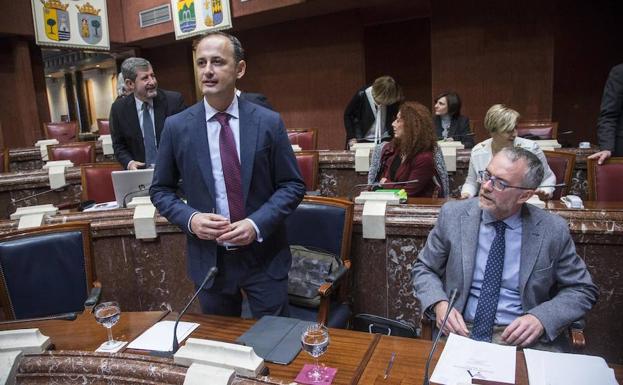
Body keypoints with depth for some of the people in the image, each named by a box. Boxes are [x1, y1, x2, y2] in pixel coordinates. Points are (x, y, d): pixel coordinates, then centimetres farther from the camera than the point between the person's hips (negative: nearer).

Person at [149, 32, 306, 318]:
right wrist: (190, 219, -13)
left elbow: (293, 185, -3)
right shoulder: (176, 126, -3)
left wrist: (257, 224, -17)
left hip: (264, 255, -1)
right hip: (208, 259, 1)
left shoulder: (269, 122, -6)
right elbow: (160, 190, 5)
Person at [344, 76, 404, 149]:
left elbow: (397, 117, 8)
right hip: (363, 140, -1)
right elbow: (347, 115, -3)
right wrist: (351, 137, -7)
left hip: (385, 139, 2)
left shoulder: (393, 99, -9)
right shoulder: (361, 95, -15)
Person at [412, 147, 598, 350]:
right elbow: (424, 268, 8)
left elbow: (582, 290, 7)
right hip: (460, 330, 0)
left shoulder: (553, 231, -3)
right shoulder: (453, 215, -2)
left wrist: (541, 318, -11)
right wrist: (439, 304, -12)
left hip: (524, 338, 1)